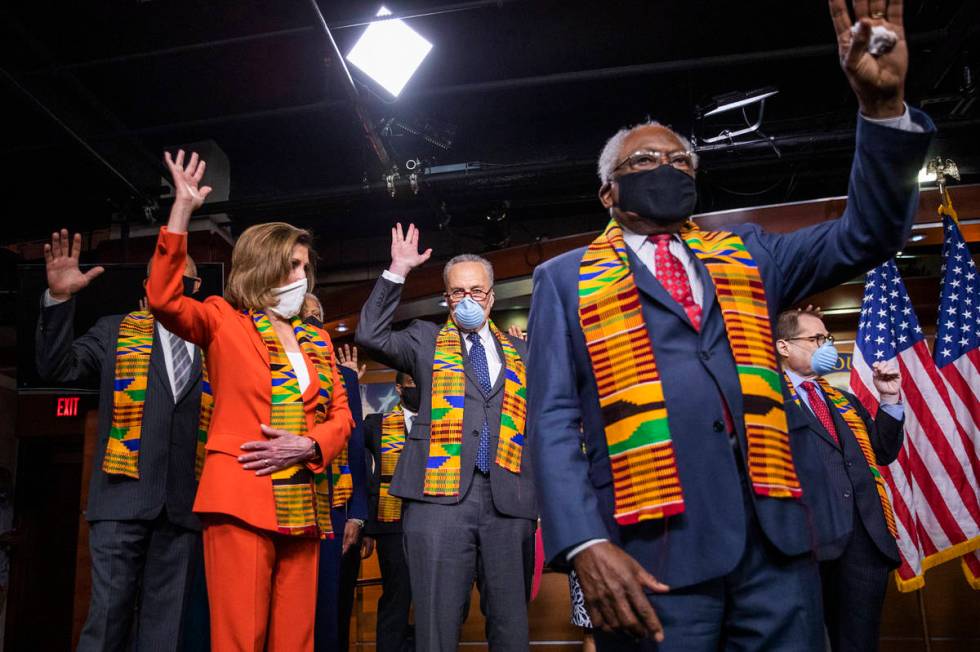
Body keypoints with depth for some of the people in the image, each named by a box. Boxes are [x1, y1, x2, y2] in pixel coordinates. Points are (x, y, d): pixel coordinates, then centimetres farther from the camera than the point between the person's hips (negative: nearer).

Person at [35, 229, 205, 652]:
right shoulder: (116, 331, 13)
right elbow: (57, 368, 1)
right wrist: (59, 298, -10)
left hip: (185, 502, 1)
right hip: (124, 496, -1)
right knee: (108, 615, -2)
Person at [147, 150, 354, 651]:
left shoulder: (316, 338, 17)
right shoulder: (224, 320, 5)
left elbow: (340, 414, 13)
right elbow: (163, 301, -14)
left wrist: (307, 446, -7)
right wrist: (182, 210, -18)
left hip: (302, 501, 5)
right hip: (241, 496, -5)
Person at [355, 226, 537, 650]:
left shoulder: (519, 351, 18)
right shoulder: (426, 340, 13)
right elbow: (369, 335, -3)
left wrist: (540, 490, 8)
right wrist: (397, 273, -5)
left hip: (509, 499, 3)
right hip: (440, 495, -2)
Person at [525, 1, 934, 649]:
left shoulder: (747, 253, 19)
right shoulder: (566, 279, 8)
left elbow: (870, 233, 9)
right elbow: (553, 419, 0)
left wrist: (883, 104, -6)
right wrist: (586, 545, -14)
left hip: (776, 537, 3)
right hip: (651, 550, -3)